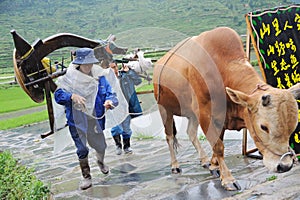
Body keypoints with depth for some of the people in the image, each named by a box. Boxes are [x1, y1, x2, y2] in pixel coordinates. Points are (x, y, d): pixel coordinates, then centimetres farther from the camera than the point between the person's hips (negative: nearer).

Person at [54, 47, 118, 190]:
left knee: (100, 146, 17)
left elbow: (111, 94, -10)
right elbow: (58, 95, -9)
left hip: (95, 120, 2)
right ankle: (86, 177, 27)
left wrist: (110, 102, -34)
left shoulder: (99, 78, -5)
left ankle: (100, 162, 52)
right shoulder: (70, 78, -7)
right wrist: (72, 96, -28)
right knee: (82, 149, 8)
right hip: (76, 121, -1)